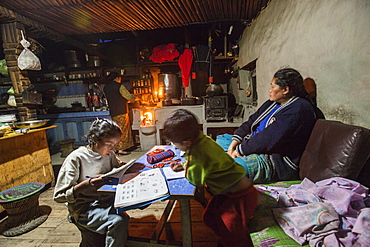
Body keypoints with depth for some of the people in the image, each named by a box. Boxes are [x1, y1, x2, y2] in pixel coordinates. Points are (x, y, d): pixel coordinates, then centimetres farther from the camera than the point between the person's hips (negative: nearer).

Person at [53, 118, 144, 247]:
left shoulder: (109, 153, 2)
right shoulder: (75, 159, -16)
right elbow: (59, 196, -14)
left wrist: (129, 169, -3)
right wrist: (86, 184, -30)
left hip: (108, 199, 7)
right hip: (84, 208, -6)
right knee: (118, 221, -32)